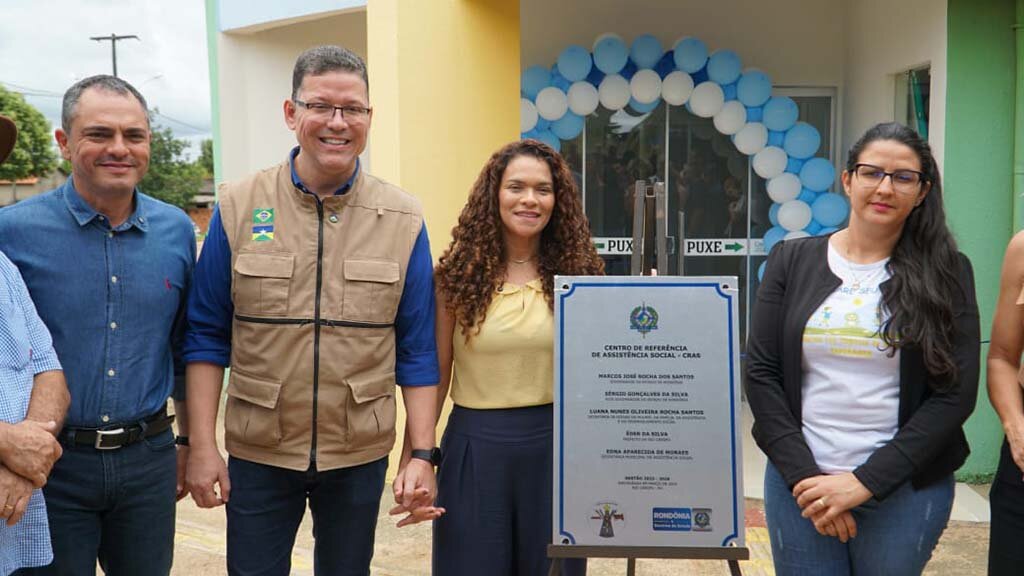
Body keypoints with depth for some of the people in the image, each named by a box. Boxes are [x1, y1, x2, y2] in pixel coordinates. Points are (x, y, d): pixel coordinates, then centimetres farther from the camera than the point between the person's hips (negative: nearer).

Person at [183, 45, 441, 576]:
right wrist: (202, 446, -4)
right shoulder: (238, 208, -5)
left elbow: (417, 349, -1)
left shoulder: (403, 220, -4)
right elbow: (206, 336, 0)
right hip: (257, 452, 0)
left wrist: (421, 454, -4)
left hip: (360, 456, 1)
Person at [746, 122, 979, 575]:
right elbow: (761, 373, -1)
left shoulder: (945, 272, -1)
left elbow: (956, 394, -6)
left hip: (907, 490, 0)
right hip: (800, 481, 1)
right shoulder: (792, 261, 1)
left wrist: (865, 481, -12)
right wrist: (803, 475, -10)